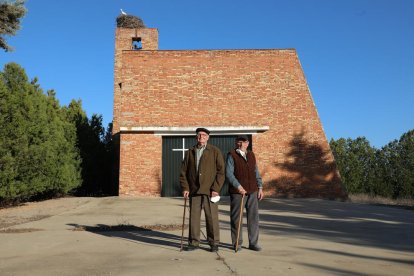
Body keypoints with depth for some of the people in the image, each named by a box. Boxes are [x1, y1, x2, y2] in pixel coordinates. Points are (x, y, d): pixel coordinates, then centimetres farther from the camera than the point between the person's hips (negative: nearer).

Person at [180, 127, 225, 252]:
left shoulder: (215, 152, 3)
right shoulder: (190, 152, 12)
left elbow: (221, 171, -2)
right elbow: (183, 171, 12)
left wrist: (216, 189, -9)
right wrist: (185, 187, 0)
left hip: (210, 191, -2)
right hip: (194, 190, 3)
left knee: (212, 217, 1)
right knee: (194, 217, 4)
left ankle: (214, 243, 13)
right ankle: (194, 242, 16)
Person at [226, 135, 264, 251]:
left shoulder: (251, 155, 14)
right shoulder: (231, 155, -2)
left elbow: (256, 172, 17)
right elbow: (229, 173, -11)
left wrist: (260, 187, 9)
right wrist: (238, 186, -20)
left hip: (252, 191, 4)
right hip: (237, 192, -4)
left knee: (253, 217, 4)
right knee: (236, 218, 2)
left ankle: (253, 243, 13)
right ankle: (237, 243, 14)